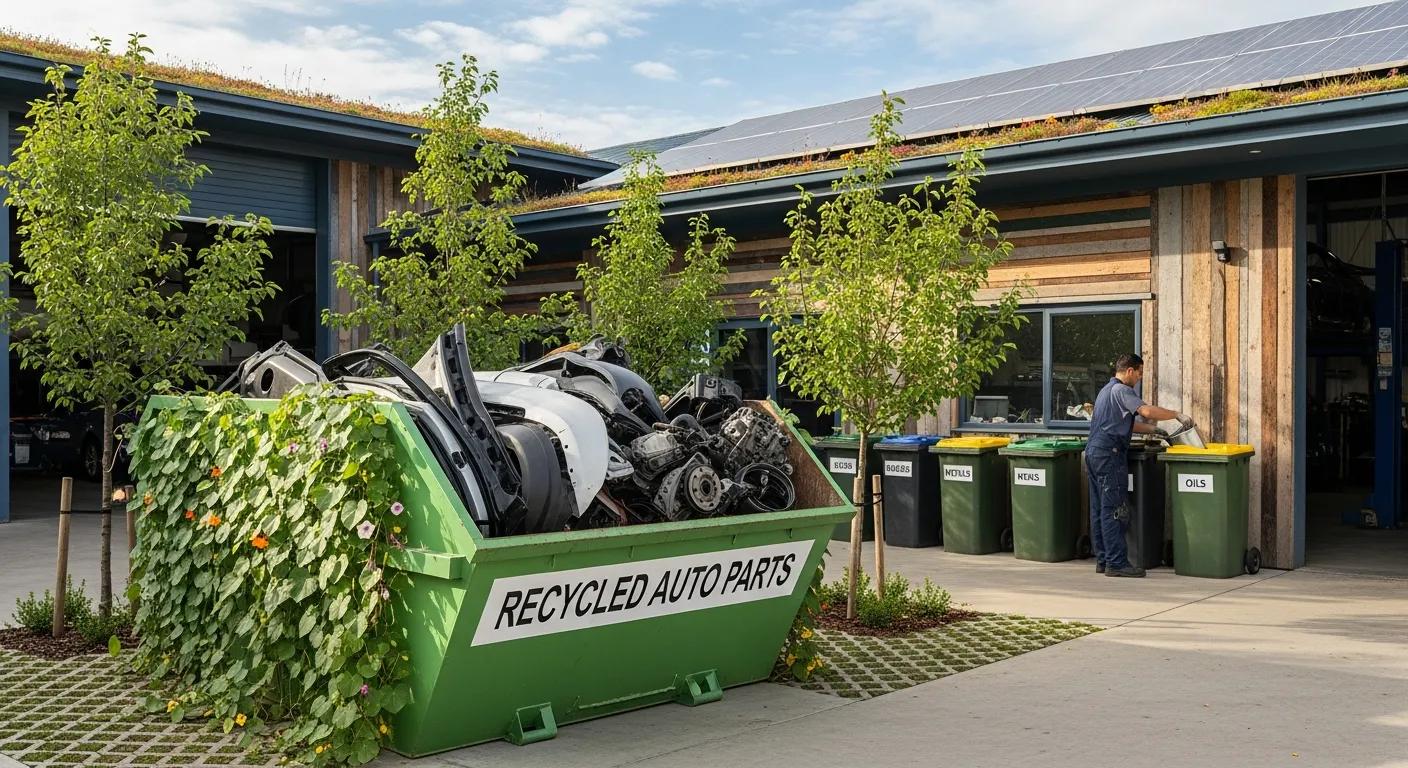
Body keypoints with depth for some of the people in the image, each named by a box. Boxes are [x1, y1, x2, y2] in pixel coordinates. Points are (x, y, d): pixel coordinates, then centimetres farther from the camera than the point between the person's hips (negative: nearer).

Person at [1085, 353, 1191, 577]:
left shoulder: (1106, 390, 23)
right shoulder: (1121, 390, -10)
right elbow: (1146, 411, -23)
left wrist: (1151, 429, 24)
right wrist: (1178, 415, -14)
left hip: (1094, 453, 10)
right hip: (1109, 455, -10)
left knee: (1099, 509, 9)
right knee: (1114, 510, -9)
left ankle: (1103, 560, 13)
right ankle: (1116, 563, -8)